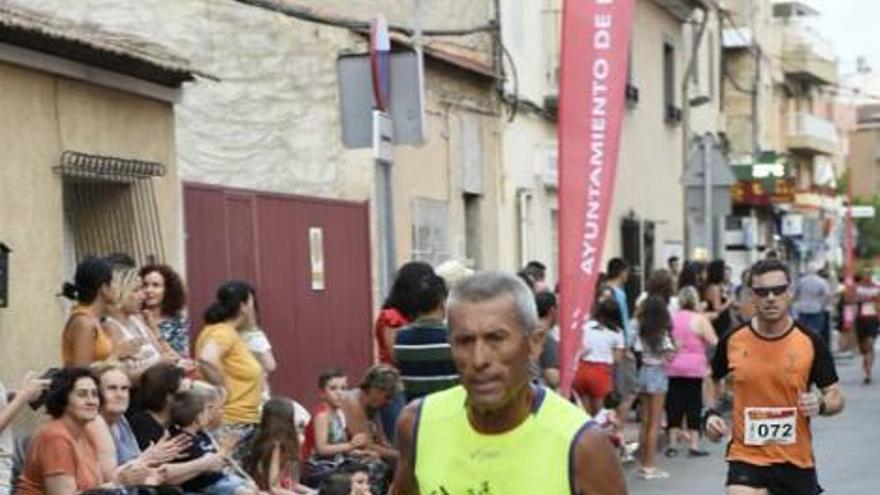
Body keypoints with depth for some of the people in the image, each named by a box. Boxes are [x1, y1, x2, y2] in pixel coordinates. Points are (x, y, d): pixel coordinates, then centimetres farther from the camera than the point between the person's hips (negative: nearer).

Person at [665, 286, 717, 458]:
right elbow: (713, 342, -8)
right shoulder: (699, 319, -7)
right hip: (694, 367, -3)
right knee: (694, 404, 3)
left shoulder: (671, 318, 5)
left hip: (673, 368, 4)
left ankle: (672, 445, 8)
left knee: (674, 404, 8)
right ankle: (694, 445, 2)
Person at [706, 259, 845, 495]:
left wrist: (820, 405, -19)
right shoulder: (732, 341, -3)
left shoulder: (810, 343, -5)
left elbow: (836, 397, 3)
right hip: (746, 458, -1)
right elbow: (712, 380, 15)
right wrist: (709, 414, -2)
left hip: (797, 460, 1)